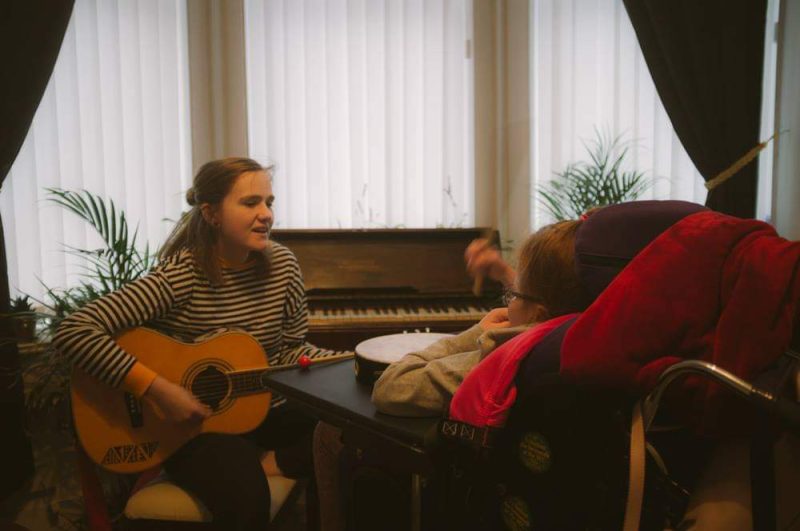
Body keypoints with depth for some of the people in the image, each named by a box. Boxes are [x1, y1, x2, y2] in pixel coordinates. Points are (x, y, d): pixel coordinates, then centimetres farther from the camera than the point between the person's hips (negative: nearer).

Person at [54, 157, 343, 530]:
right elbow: (73, 332, -27)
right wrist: (158, 390, -29)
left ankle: (266, 463, -5)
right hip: (193, 424, -5)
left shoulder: (281, 264, -2)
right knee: (247, 495, -34)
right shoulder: (180, 276, -20)